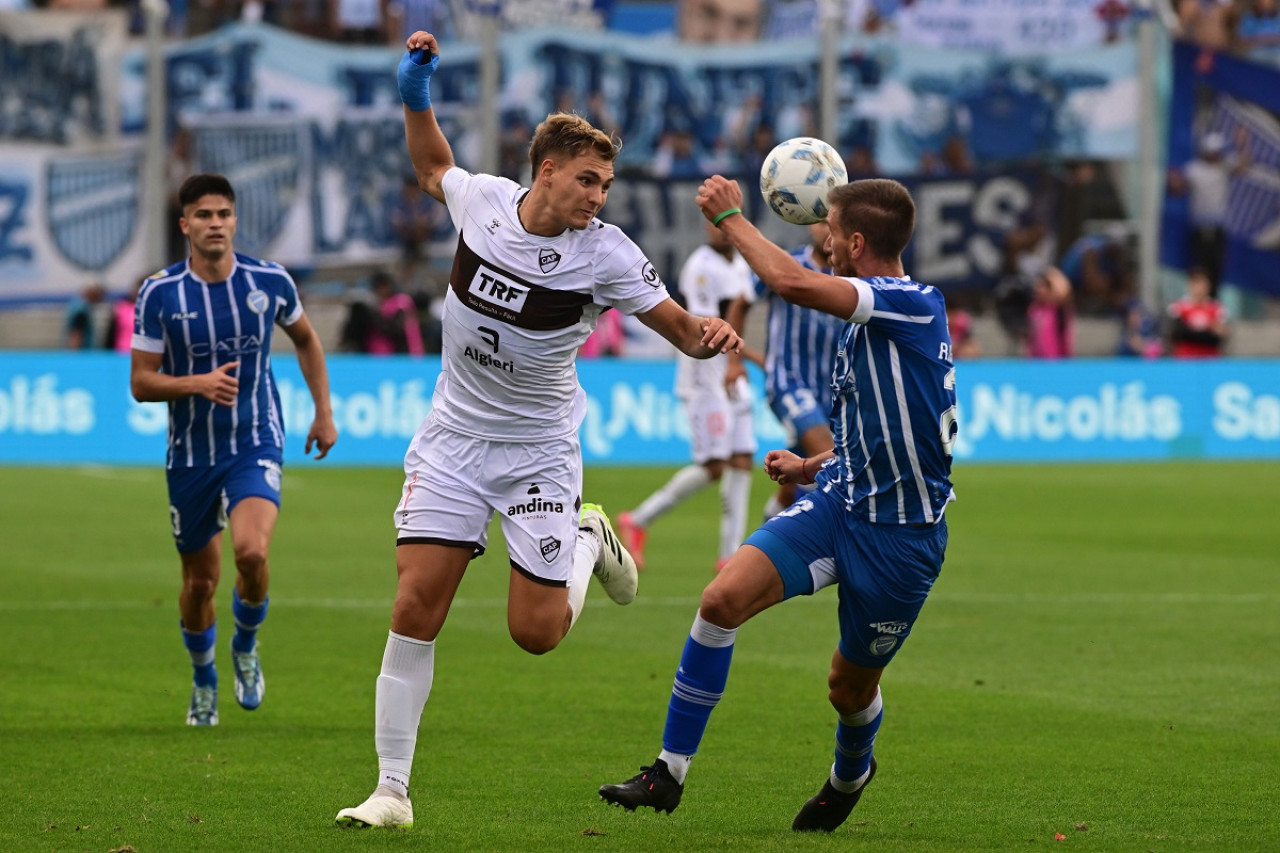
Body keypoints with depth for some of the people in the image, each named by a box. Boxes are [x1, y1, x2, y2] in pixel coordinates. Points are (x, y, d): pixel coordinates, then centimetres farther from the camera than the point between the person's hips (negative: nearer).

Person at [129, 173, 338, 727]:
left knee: (251, 550, -26)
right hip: (191, 453, 1)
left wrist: (324, 412, 13)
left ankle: (246, 645, 4)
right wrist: (198, 383, -23)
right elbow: (141, 383, -6)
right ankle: (204, 681, 36)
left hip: (256, 443, -1)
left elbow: (305, 339, 16)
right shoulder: (159, 294, -8)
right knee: (200, 580, 9)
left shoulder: (270, 282, -4)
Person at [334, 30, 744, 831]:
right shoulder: (482, 199, -8)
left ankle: (588, 539, 29)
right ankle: (393, 790, -2)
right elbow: (435, 168, 15)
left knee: (536, 632, -5)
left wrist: (712, 333, -34)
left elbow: (681, 327, -11)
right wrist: (416, 96, 1)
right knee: (416, 608, -9)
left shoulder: (606, 253, -16)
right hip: (453, 440, 2)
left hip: (539, 450, -2)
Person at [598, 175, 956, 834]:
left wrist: (729, 216, -18)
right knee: (723, 598, -15)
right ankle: (670, 772, -9)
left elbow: (793, 283, -31)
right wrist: (813, 466, 15)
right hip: (836, 505, 7)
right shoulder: (865, 322, 12)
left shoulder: (918, 306, -18)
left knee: (851, 685, 8)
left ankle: (850, 774, 44)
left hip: (901, 534, -7)